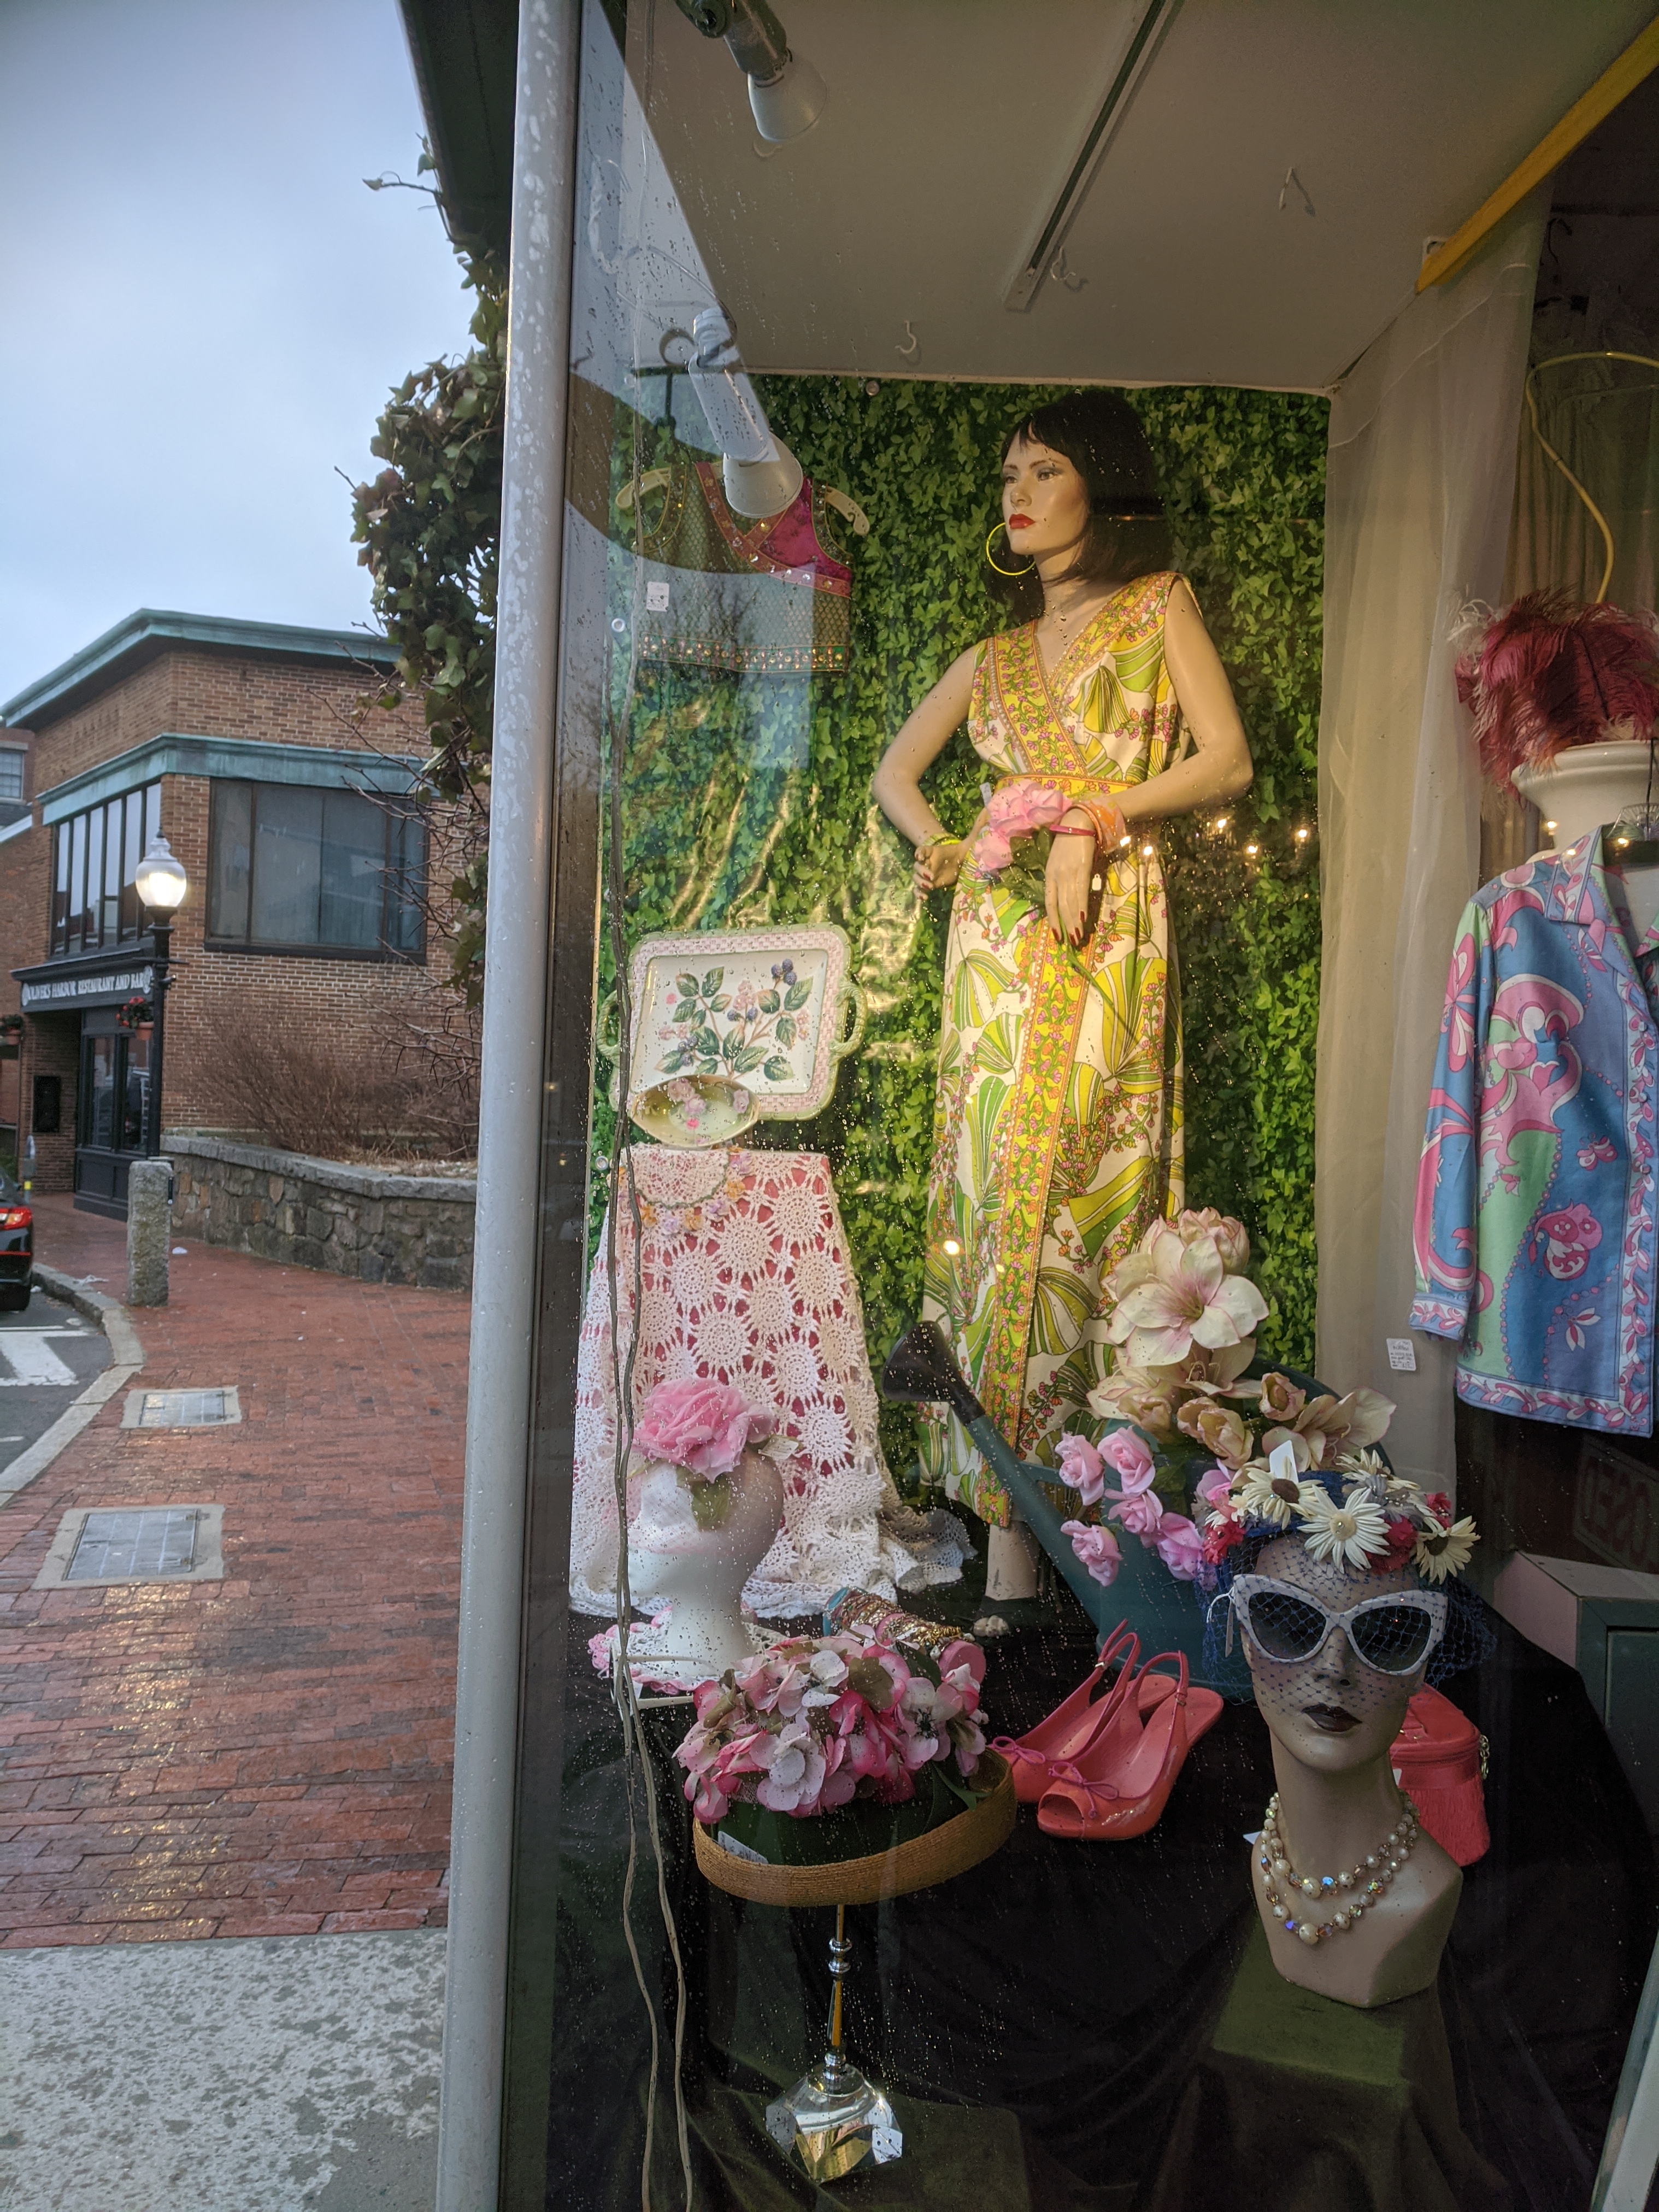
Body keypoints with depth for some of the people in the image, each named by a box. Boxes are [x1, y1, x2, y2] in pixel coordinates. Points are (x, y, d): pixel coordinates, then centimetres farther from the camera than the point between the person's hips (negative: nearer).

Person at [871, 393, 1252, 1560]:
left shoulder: (1157, 606, 10)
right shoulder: (997, 654, 21)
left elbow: (1228, 760, 0)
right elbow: (895, 772, 25)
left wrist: (1091, 820, -10)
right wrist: (938, 844, 4)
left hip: (1109, 925, -4)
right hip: (998, 927, 4)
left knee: (1076, 1179, -11)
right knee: (999, 1181, -1)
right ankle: (1007, 1503, 6)